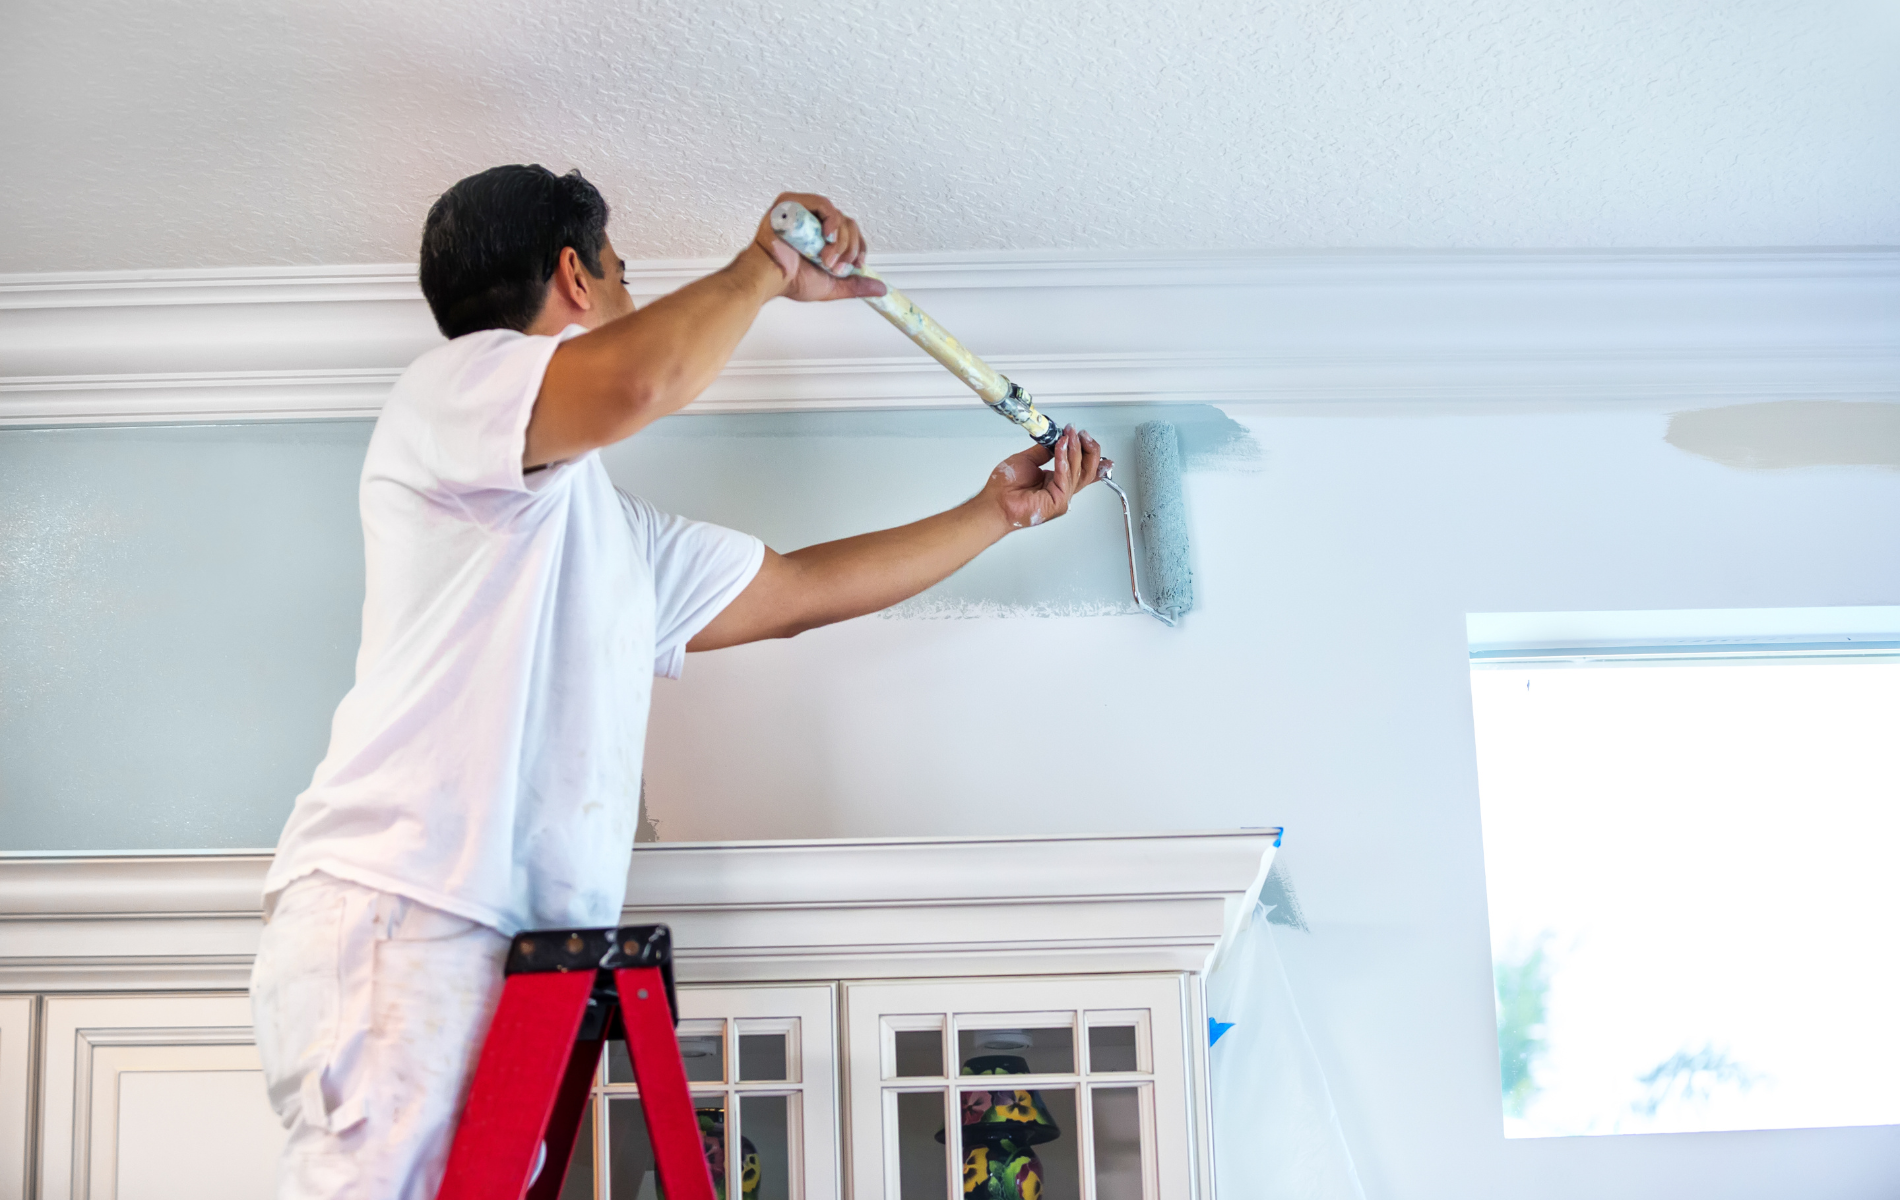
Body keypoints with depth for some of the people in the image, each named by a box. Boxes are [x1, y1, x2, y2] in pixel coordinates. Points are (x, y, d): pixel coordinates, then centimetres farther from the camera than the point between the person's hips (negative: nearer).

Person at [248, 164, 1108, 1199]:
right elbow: (635, 383, -19)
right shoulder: (453, 383, 3)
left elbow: (801, 588, 36)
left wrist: (996, 511, 41)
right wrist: (761, 268, 0)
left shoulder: (612, 530, 31)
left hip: (516, 943, 9)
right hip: (394, 916, -8)